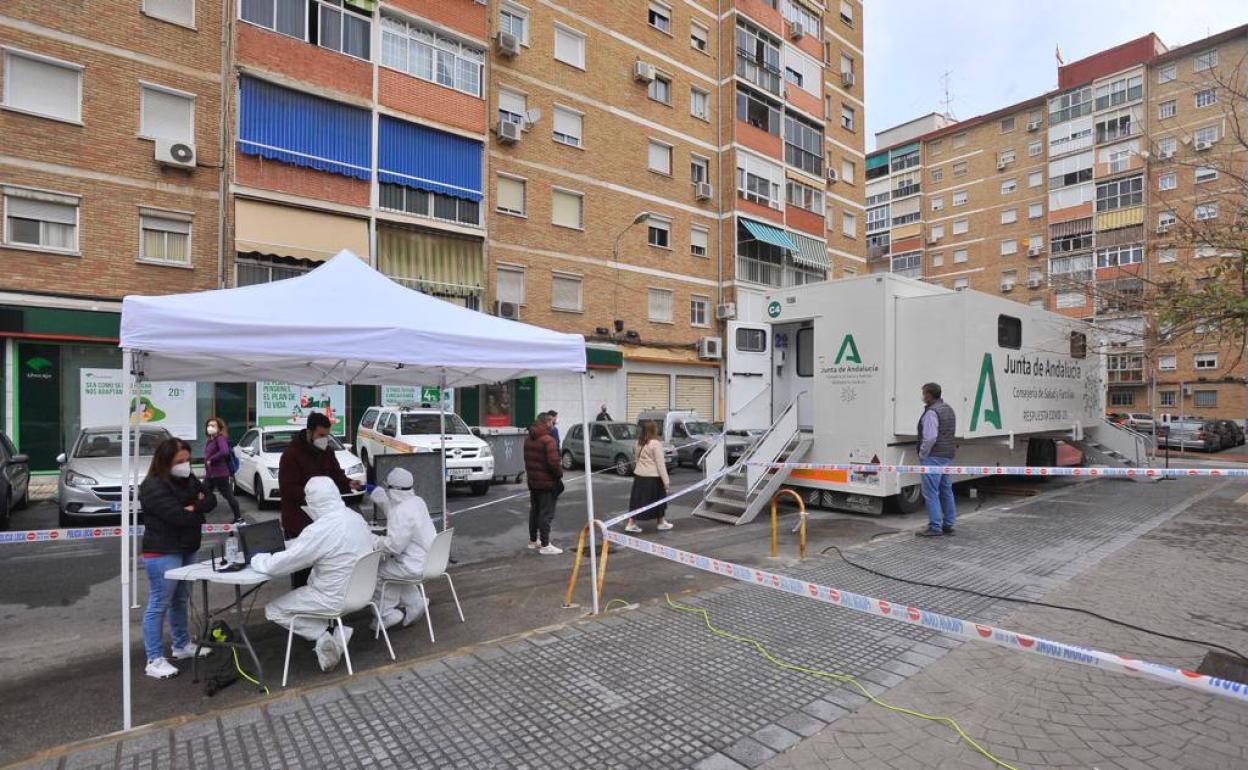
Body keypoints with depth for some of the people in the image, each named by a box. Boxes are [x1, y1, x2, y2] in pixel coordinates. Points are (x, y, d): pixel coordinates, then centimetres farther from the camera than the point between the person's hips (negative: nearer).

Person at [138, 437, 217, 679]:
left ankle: (182, 646, 31)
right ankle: (155, 661, 6)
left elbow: (211, 499, 3)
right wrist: (198, 513, -6)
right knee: (159, 605, -2)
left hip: (187, 549, 8)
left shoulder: (188, 479, 9)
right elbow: (178, 516, -24)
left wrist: (193, 507, -16)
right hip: (163, 553, -8)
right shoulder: (153, 487, -17)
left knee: (181, 600, 18)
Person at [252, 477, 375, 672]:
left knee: (273, 610, 12)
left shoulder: (320, 530, -25)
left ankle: (323, 635, 1)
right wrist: (285, 545, 18)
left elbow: (278, 566, -17)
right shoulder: (356, 517, -1)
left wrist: (257, 559, 3)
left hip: (337, 599, -7)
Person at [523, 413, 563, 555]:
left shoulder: (528, 440, 10)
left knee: (534, 511, 18)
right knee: (546, 513, -3)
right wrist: (559, 473, -10)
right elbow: (553, 462, -25)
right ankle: (545, 545, 1)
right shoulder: (548, 440, -19)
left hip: (532, 481, 9)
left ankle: (533, 541, 29)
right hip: (547, 482, -9)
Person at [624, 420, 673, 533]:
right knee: (659, 500, 12)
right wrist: (666, 480, -13)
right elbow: (660, 463, -15)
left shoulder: (638, 443, 7)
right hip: (652, 477, -6)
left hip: (639, 475, 6)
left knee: (637, 500, 10)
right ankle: (662, 523, 26)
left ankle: (630, 523, 7)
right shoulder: (656, 443, -14)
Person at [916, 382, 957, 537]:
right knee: (946, 491, 15)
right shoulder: (949, 409, 14)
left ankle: (935, 527, -4)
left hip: (933, 457, -10)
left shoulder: (931, 412, -17)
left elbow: (930, 438, -23)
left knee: (931, 493, -5)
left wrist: (922, 454, -11)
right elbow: (950, 433, 18)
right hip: (948, 456, 10)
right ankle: (948, 525, 22)